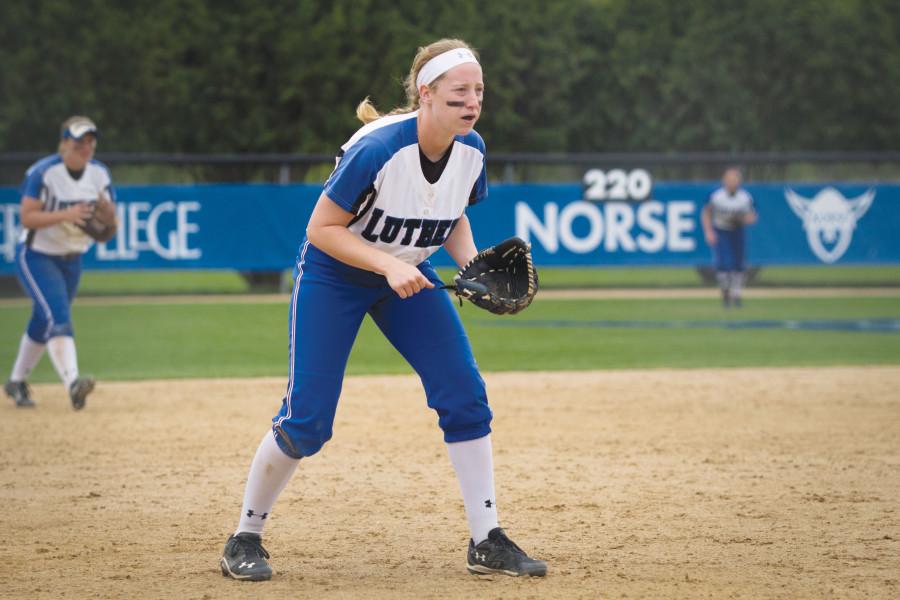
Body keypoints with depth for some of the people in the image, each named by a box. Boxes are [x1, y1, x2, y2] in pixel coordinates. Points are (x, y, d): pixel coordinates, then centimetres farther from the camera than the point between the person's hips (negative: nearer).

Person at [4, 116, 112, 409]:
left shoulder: (99, 174, -3)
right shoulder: (43, 173, -19)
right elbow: (26, 218, -24)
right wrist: (66, 215, -36)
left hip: (72, 260, 6)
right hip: (37, 256, -6)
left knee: (43, 323, 15)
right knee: (57, 317, -24)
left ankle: (17, 382, 33)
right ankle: (72, 383, -38)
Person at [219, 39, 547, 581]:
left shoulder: (471, 150, -13)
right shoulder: (376, 149, -31)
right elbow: (322, 229, -23)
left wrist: (471, 262, -12)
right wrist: (388, 265, -34)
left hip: (408, 276, 6)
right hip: (333, 275, -6)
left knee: (466, 396, -6)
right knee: (306, 419, -9)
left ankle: (487, 541, 2)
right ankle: (246, 538, 10)